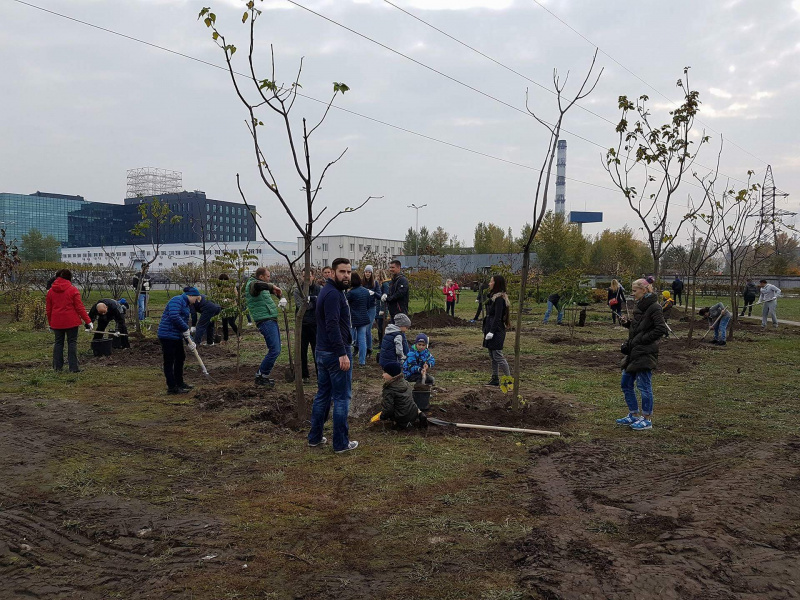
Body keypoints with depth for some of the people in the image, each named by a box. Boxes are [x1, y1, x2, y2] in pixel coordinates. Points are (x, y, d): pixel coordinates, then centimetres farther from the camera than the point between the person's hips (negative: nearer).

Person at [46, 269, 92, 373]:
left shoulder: (51, 291, 7)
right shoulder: (73, 290, -7)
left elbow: (48, 309, 12)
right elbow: (79, 307, -9)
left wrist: (50, 323, 23)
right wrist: (88, 321, -6)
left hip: (56, 322, 4)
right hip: (71, 321, -4)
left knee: (58, 342, 13)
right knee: (72, 343, 0)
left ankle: (57, 366, 15)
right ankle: (73, 367, -2)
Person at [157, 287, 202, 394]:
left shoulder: (186, 306, 18)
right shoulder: (177, 300, -12)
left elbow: (185, 324, 19)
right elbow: (174, 317, -27)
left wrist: (189, 342, 11)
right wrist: (186, 329, -17)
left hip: (177, 336, 10)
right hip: (168, 335, -10)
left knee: (180, 358, 18)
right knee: (169, 361, -3)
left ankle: (179, 383, 31)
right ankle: (172, 387, 2)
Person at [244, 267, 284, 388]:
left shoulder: (262, 285, 19)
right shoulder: (252, 284, -10)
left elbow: (275, 290, 32)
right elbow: (258, 285, -37)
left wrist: (282, 298, 11)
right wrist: (272, 286, -24)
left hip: (272, 320, 10)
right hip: (265, 321, -10)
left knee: (275, 350, 14)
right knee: (274, 351, -14)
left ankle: (261, 375, 21)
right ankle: (261, 377, -4)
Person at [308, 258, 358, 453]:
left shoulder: (329, 291, 16)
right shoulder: (333, 294, -17)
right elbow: (332, 326, -25)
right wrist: (342, 354, -27)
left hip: (323, 352, 10)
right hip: (336, 353, -10)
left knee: (323, 395, 16)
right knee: (342, 398, -1)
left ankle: (315, 437, 24)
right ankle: (341, 443, 5)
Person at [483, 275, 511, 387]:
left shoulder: (499, 298, -15)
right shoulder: (493, 296, 16)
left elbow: (497, 317, -19)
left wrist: (492, 331, -22)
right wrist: (486, 330, 18)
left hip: (497, 331, -10)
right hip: (490, 329, 10)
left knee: (498, 355, -8)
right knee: (492, 356, 13)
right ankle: (495, 379, 19)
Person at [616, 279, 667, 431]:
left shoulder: (654, 307, -14)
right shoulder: (639, 306, 13)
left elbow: (661, 329, -18)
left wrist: (642, 339, -16)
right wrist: (626, 322, 4)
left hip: (645, 354, -10)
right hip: (634, 352, 10)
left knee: (644, 386, -2)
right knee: (625, 384, 14)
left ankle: (647, 419, 10)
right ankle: (634, 415, 26)